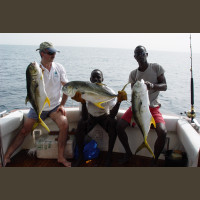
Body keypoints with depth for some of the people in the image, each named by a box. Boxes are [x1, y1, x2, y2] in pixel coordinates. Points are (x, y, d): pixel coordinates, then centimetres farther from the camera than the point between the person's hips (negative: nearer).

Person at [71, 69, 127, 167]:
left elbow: (112, 115, -31)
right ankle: (80, 156, -10)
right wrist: (83, 102, -49)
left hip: (104, 115, 0)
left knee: (113, 122, -31)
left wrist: (119, 101, -46)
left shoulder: (109, 91, -21)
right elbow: (85, 117, -32)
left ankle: (109, 156, -15)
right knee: (81, 124, -30)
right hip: (90, 116, 0)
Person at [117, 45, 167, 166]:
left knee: (163, 132, -26)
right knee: (119, 126, -16)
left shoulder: (156, 67, -3)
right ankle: (129, 153, 9)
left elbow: (165, 86, -9)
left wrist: (152, 85, -30)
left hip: (153, 107, -2)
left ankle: (154, 161, 0)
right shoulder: (133, 74, 4)